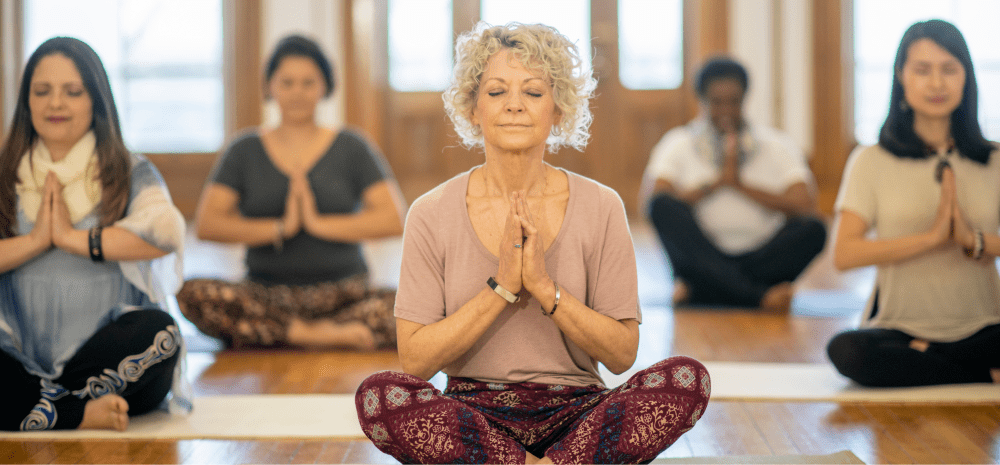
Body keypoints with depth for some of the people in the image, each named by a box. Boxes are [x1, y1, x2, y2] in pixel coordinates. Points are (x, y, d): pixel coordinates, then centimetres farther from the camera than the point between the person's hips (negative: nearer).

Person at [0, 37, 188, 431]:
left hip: (107, 363, -2)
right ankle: (81, 414, -28)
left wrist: (72, 237, -10)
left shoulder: (131, 173, 6)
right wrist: (35, 240, -9)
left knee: (156, 329, -34)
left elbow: (166, 232, -17)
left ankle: (40, 413, -26)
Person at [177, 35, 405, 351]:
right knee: (192, 294, -29)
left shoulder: (351, 148, 9)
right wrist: (279, 228, -12)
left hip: (343, 293, -1)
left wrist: (320, 223, -13)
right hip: (266, 294, 1)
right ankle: (321, 334, -30)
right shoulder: (245, 151, 12)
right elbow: (207, 224, -1)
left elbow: (393, 220, -4)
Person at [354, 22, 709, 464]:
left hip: (575, 414, 1)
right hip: (473, 415, 0)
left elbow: (622, 355, -2)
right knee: (378, 394, -31)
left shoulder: (600, 209, 0)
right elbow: (414, 360, -6)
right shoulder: (432, 215, -2)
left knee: (687, 378, -26)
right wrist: (502, 287, -15)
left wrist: (544, 287, -15)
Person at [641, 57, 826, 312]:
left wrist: (741, 184, -6)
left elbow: (806, 208, -3)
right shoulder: (677, 145, 10)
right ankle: (760, 297, -38)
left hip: (760, 259, 1)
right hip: (701, 260, -1)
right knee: (663, 204, -27)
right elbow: (652, 202, -9)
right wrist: (718, 182, -9)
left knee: (814, 229, -27)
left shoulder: (777, 145, 12)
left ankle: (693, 288, -29)